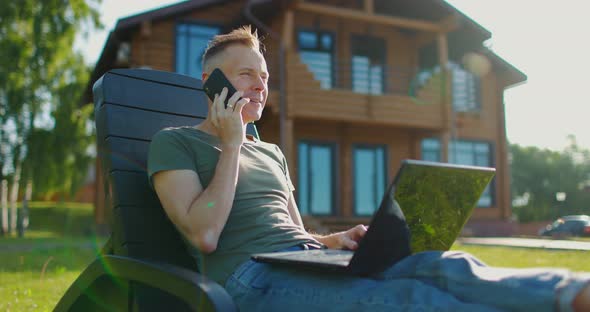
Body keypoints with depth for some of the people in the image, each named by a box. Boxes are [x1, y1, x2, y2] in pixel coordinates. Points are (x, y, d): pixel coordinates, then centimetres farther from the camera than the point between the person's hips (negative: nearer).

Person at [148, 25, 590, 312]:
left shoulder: (271, 153, 27)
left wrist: (335, 239, 3)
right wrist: (231, 143, -3)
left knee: (442, 266, -23)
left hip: (309, 263, 6)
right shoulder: (175, 143, 7)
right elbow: (204, 235, -9)